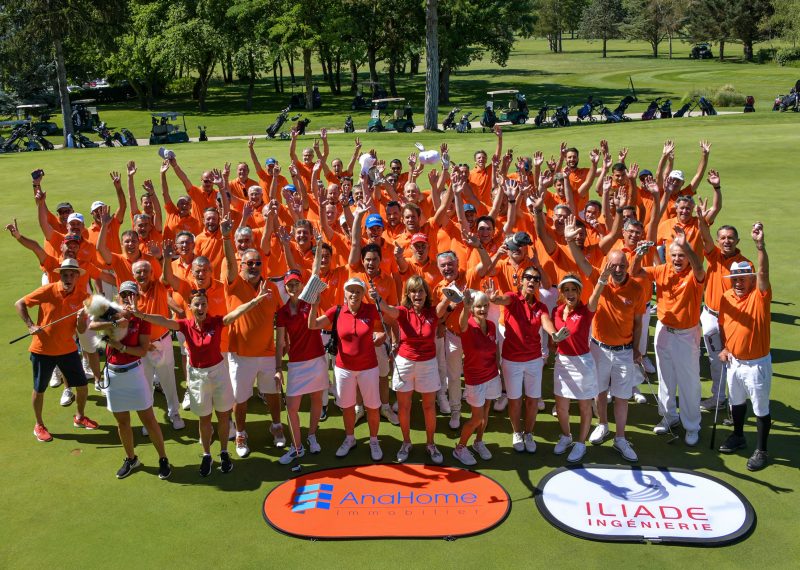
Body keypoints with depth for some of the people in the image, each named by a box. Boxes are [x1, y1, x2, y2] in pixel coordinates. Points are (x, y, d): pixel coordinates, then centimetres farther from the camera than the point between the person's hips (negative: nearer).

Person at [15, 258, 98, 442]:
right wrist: (31, 325, -16)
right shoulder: (47, 291, -15)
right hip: (43, 349, -3)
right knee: (39, 389, 10)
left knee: (81, 384, 8)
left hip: (68, 349, 3)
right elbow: (19, 304, -5)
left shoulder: (82, 296, -7)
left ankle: (79, 418, 33)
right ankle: (39, 426, 30)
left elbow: (81, 329, -5)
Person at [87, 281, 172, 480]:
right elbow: (92, 325, -19)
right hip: (112, 374, 3)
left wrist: (121, 347, -22)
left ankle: (163, 459, 12)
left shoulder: (141, 319, -5)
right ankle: (131, 459, 31)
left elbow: (143, 350, -12)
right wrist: (116, 322, -29)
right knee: (122, 421, 14)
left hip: (133, 372, -3)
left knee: (148, 419, 1)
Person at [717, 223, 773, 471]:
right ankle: (738, 436, 43)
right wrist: (723, 348, 0)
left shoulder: (760, 295, -17)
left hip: (757, 363, -5)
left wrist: (760, 244, -48)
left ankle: (761, 450, 20)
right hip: (734, 361, 5)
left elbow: (763, 272, -35)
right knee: (736, 401, 23)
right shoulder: (726, 298, -3)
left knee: (761, 408, 6)